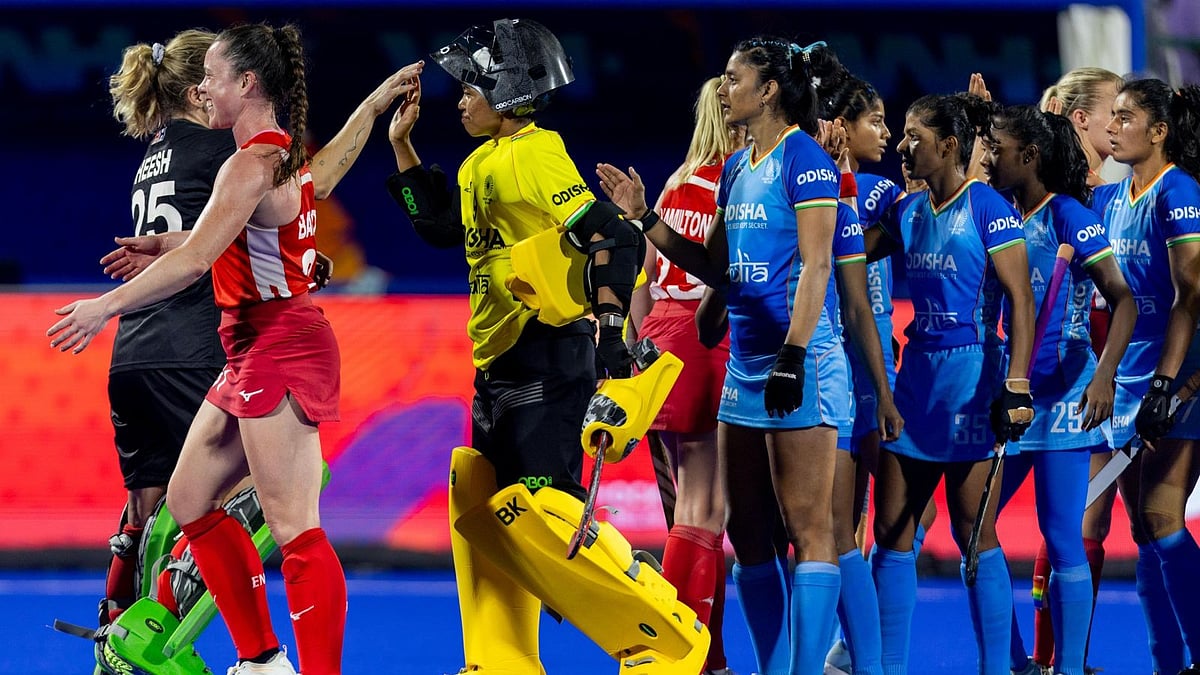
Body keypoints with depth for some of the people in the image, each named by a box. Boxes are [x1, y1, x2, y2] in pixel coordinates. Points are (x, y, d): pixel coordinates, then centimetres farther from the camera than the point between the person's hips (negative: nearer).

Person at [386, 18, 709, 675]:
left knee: (535, 507, -16)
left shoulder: (533, 154, -13)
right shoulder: (483, 163, 16)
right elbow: (438, 225, 33)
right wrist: (402, 145, 29)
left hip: (546, 357, -10)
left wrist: (609, 325, -31)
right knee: (480, 501, 11)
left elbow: (611, 238, -21)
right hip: (501, 365, 10)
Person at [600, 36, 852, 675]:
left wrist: (793, 355, -21)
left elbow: (815, 265, -15)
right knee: (747, 532, 9)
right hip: (745, 359, 9)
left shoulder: (805, 159, -9)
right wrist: (645, 220, 14)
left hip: (800, 358, -9)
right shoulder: (737, 168, 16)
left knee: (807, 527, -8)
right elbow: (715, 266, 20)